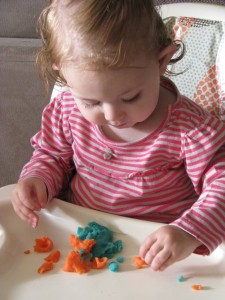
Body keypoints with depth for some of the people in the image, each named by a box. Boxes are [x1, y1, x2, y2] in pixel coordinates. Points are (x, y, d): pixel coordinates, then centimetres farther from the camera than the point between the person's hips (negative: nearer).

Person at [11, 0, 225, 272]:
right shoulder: (68, 111, -5)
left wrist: (190, 233, -32)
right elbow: (51, 157, 11)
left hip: (150, 247, -3)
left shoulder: (190, 127, -17)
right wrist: (37, 179, -10)